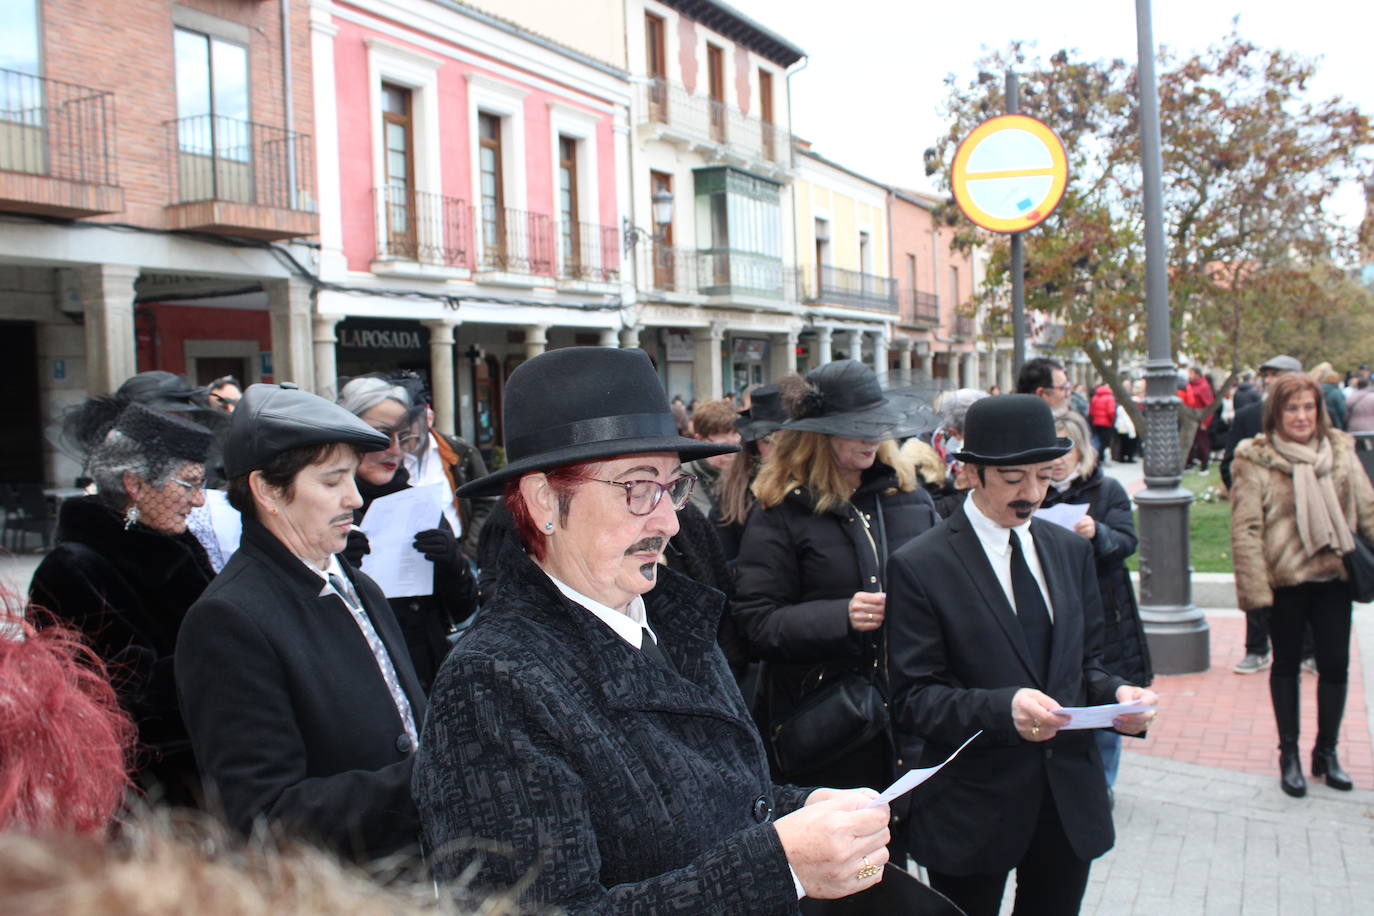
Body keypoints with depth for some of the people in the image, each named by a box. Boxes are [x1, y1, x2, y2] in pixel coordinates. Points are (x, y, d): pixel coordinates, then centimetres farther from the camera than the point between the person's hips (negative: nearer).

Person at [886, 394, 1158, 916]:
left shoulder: (1072, 550, 7)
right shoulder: (921, 566, -11)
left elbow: (1085, 663, 13)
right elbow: (912, 700, -14)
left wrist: (1115, 695, -9)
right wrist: (1003, 708, -29)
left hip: (1070, 799, 5)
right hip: (973, 810, -5)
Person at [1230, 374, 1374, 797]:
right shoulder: (1256, 460, -10)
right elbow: (1246, 529, -12)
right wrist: (1254, 586, -16)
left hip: (1334, 575, 3)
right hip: (1285, 579, -3)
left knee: (1335, 664, 7)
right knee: (1286, 664, 11)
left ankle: (1326, 751, 25)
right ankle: (1289, 754, 24)